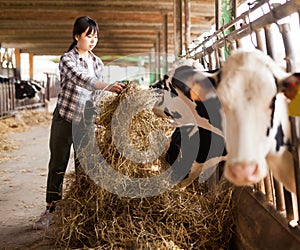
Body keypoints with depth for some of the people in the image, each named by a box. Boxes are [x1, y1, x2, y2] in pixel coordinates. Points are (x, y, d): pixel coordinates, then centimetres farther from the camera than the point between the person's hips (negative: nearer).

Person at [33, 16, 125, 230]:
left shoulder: (97, 62, 7)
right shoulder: (67, 59, -11)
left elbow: (97, 91, 10)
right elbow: (82, 79, -31)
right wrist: (108, 86, -45)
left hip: (86, 120, 4)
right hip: (65, 118, -4)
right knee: (58, 164, 2)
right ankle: (50, 210, 13)